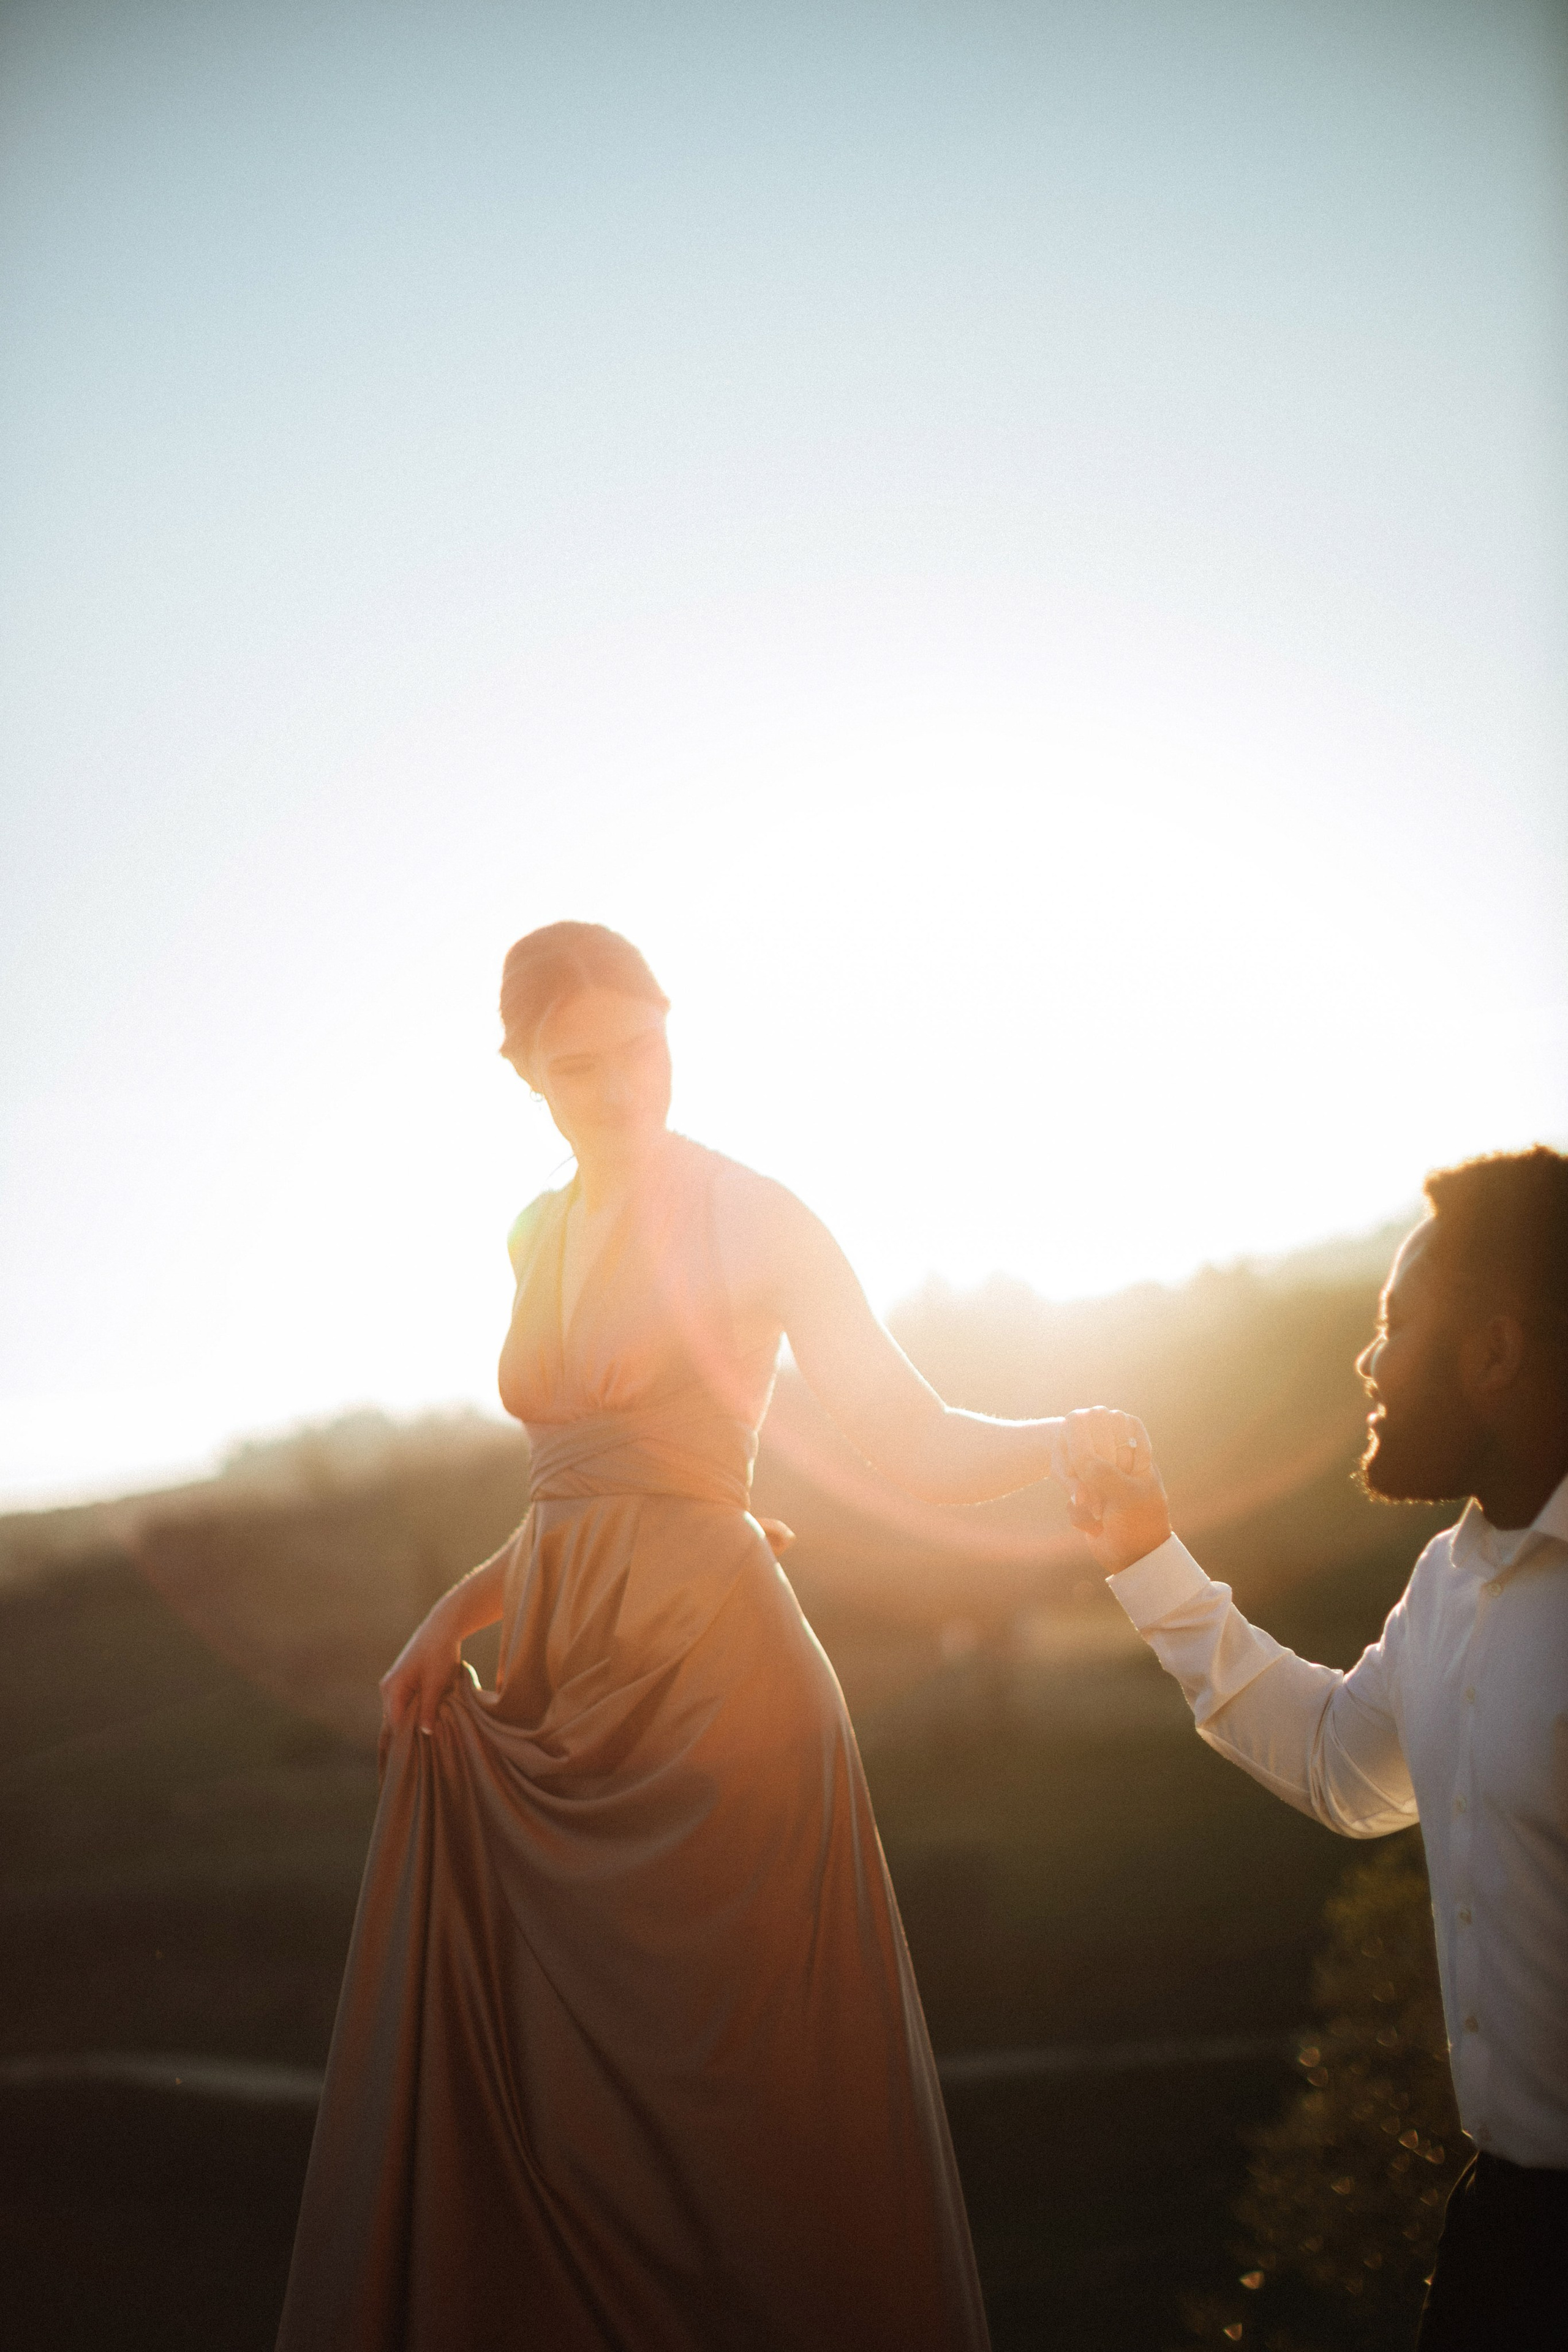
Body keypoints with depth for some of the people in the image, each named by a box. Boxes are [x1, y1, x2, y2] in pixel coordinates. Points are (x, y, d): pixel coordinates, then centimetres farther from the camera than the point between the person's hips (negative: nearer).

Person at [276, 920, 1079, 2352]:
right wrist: (458, 1615, 9)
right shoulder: (542, 1236, 13)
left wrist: (1058, 1442, -27)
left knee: (748, 2096, 1)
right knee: (552, 2100, 10)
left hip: (710, 1682, -6)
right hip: (560, 1679, 6)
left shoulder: (752, 1220, -6)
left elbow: (917, 1443, -10)